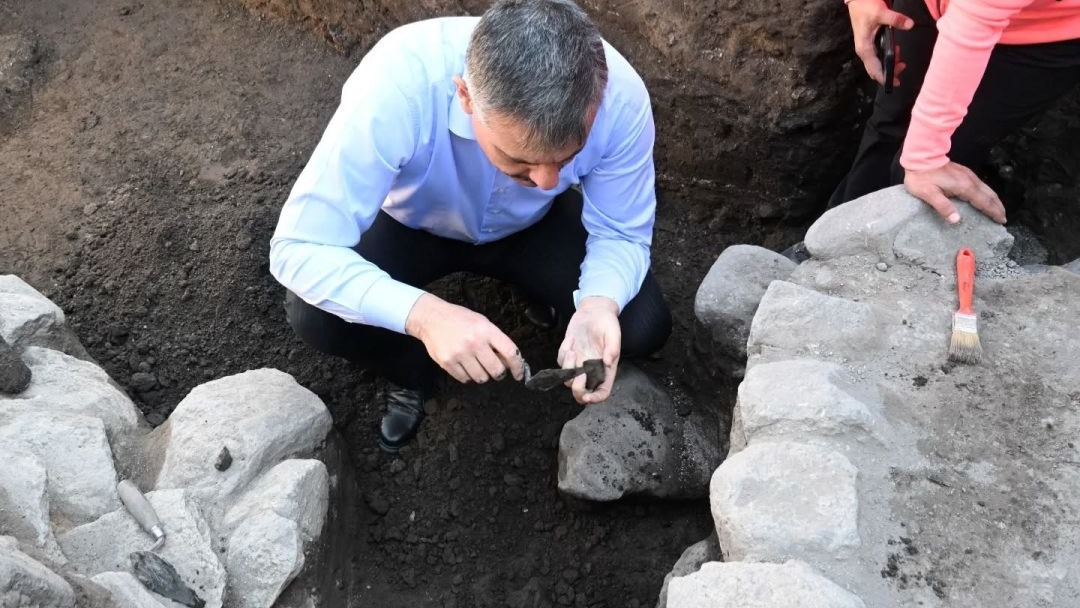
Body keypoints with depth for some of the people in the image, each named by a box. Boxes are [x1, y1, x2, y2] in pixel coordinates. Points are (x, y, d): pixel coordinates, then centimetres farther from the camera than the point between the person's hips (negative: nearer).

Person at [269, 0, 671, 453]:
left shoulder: (620, 96, -34)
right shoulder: (397, 85, -41)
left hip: (535, 225, 1)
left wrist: (599, 305, -41)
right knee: (312, 314, -26)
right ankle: (413, 371, 7)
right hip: (413, 223, -1)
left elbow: (622, 235, -19)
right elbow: (299, 249, -37)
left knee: (643, 327, -20)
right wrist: (422, 314, -52)